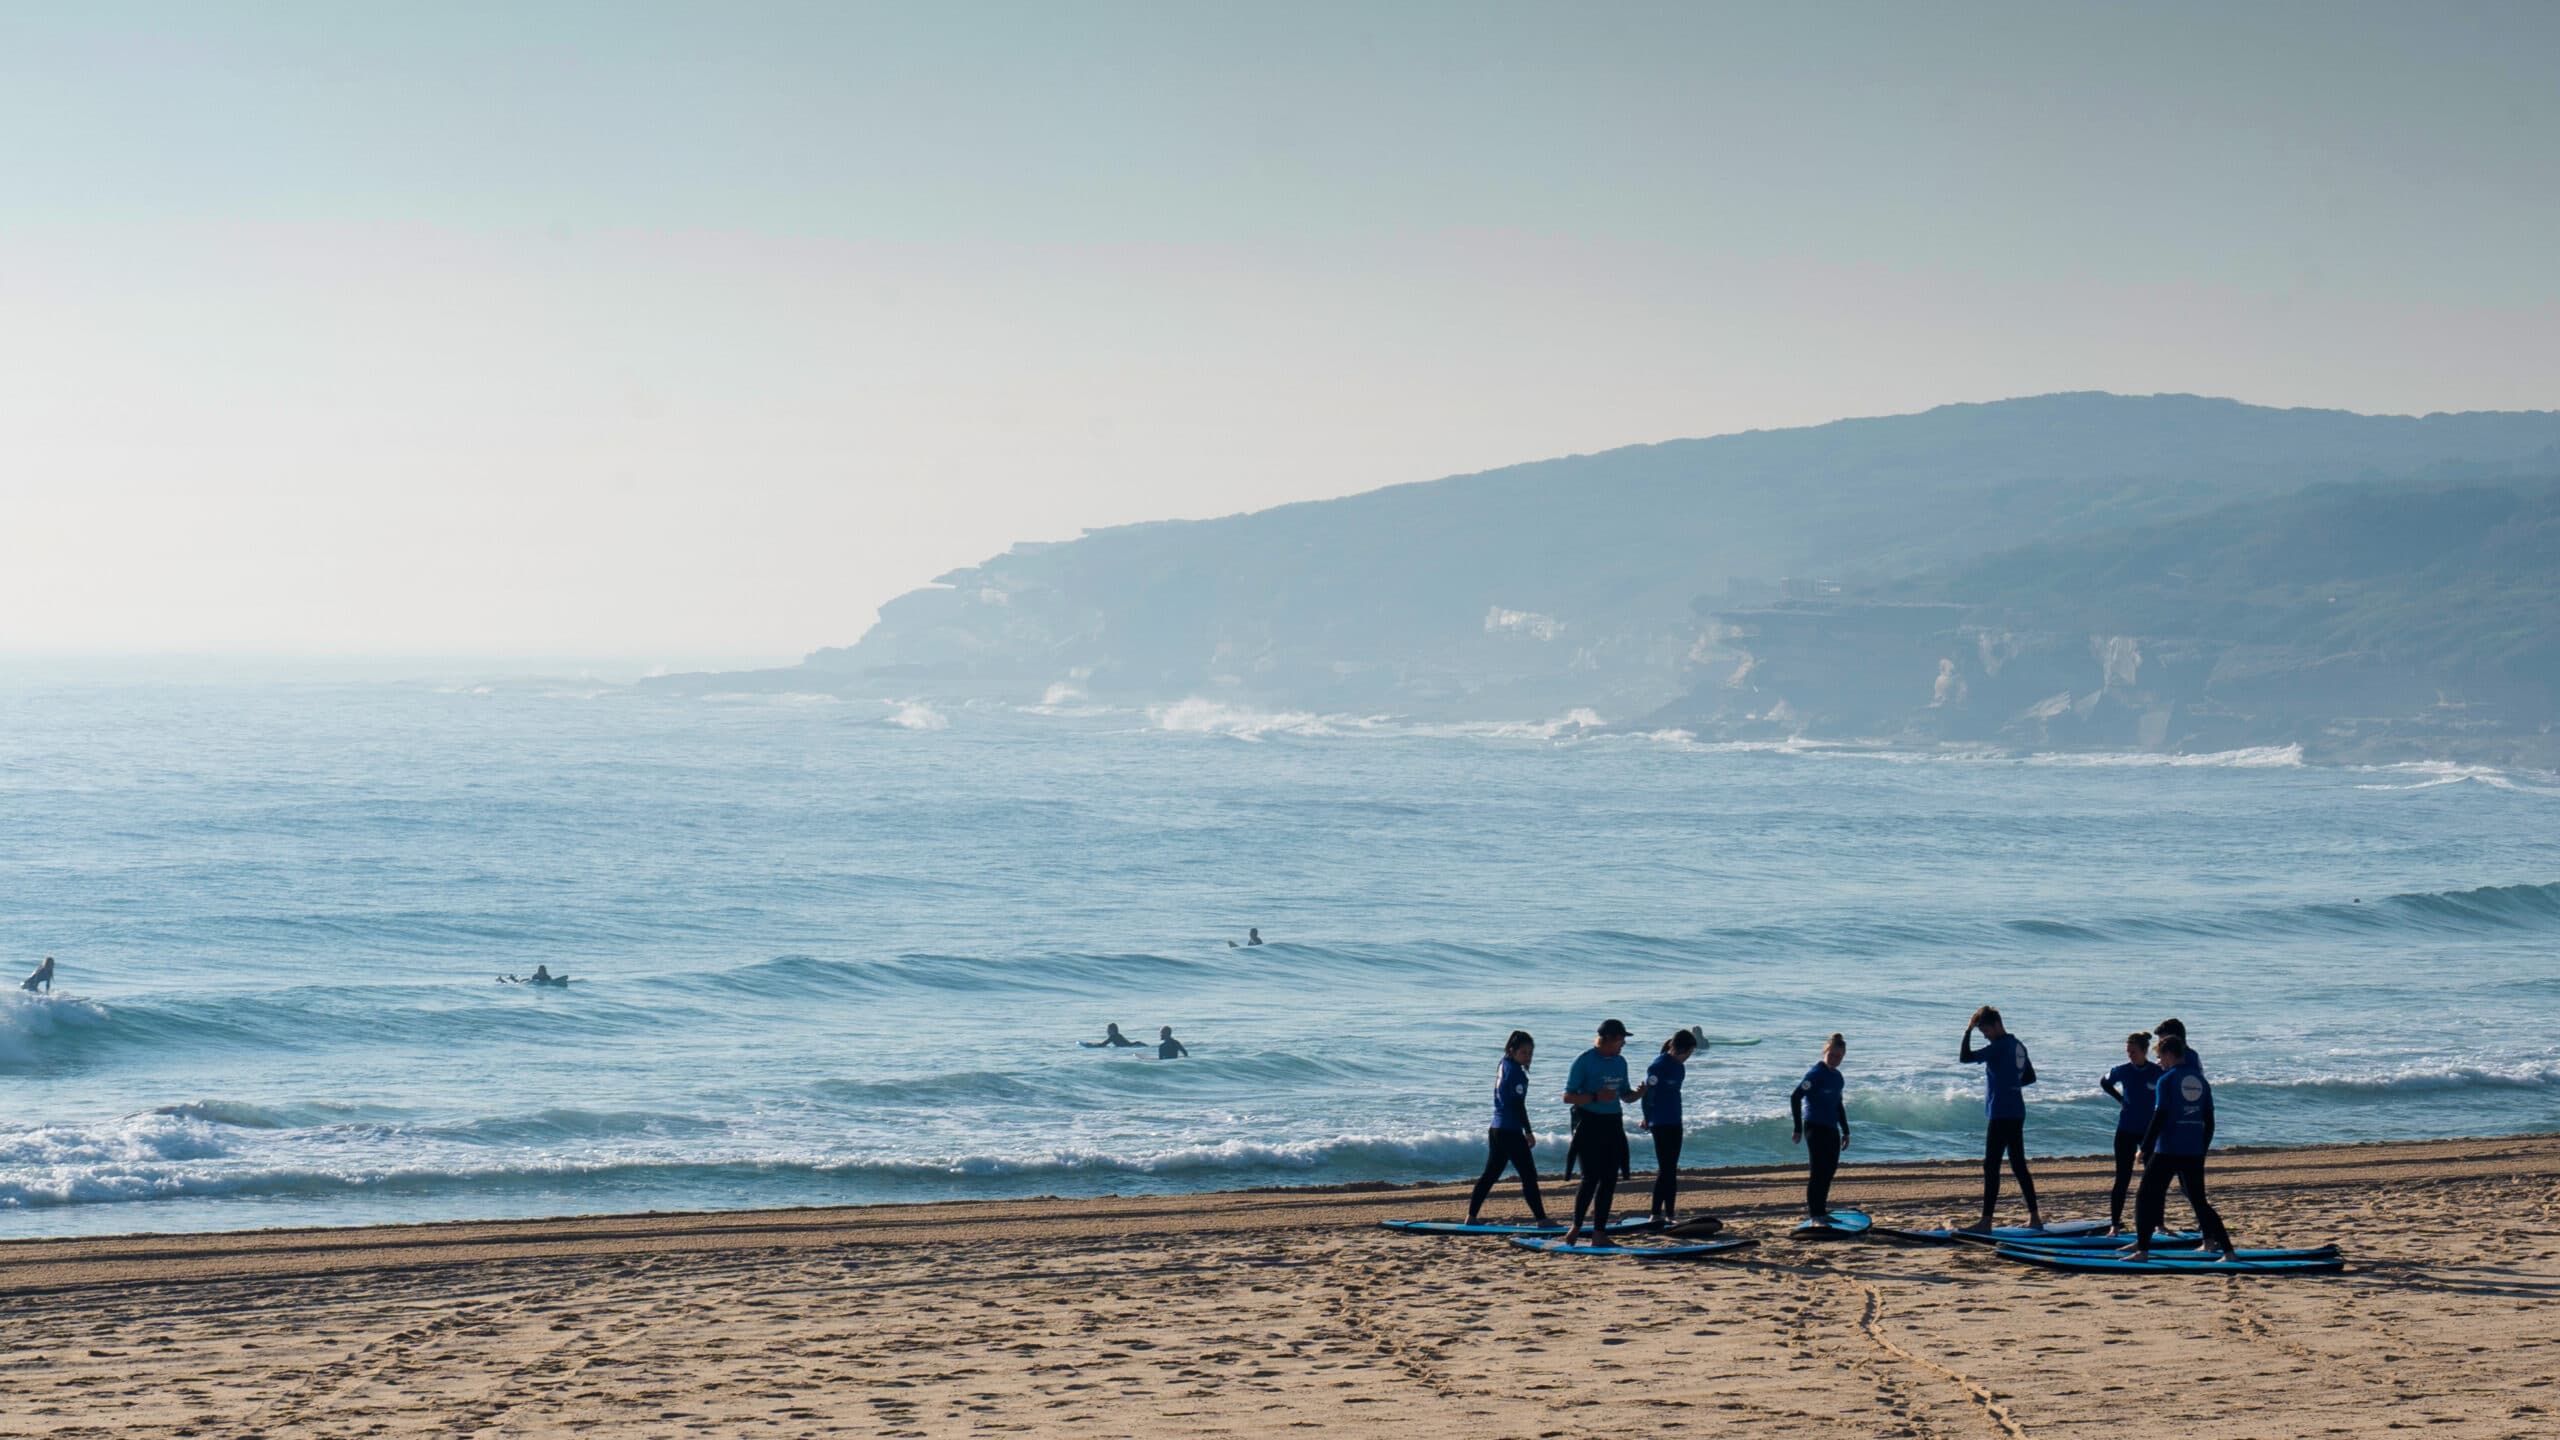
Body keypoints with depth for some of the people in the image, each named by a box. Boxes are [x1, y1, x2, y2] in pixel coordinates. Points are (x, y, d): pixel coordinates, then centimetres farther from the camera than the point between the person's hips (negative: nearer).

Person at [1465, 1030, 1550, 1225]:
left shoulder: (1502, 1065, 9)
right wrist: (1528, 1132, -13)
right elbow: (1518, 1105, -16)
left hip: (1496, 1128, 9)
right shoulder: (1516, 1072, -16)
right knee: (1529, 1175, -4)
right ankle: (1541, 1218, -2)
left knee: (1490, 1174, 14)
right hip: (1510, 1131, -9)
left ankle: (1471, 1216, 15)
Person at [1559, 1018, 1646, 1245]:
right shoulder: (1584, 1061, -8)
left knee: (1609, 1180, 4)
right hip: (1589, 1124, -7)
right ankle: (1576, 1226, 7)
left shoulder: (1620, 1062, 12)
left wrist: (1637, 1094, -1)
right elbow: (1568, 1097, -10)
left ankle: (1599, 1233, 8)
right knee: (1591, 1178, -10)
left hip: (1613, 1124, 7)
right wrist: (1596, 1097, -23)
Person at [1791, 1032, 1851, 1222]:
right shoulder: (1815, 1074, -12)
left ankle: (1820, 1211, 21)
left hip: (1831, 1128, 8)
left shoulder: (1837, 1077, 13)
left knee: (1829, 1170, 11)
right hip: (1815, 1127, -8)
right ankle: (1814, 1213, -3)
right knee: (1818, 1171, -8)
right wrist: (1798, 1128, -17)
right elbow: (1795, 1097, -16)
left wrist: (1845, 1131, 24)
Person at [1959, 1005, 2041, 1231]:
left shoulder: (1999, 1047, -15)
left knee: (1991, 1166, -8)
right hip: (2016, 1113, 9)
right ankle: (2034, 1217, 15)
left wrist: (1968, 1031, -10)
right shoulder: (2018, 1046, 13)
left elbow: (1965, 1057, -20)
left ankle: (1986, 1221, -10)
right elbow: (2030, 1077, 25)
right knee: (2019, 1165, 13)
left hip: (2001, 1113, -9)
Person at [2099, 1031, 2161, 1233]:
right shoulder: (2123, 1071, -4)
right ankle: (2114, 1224, 1)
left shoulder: (2158, 1073, -8)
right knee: (2122, 1179, -2)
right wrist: (2121, 1099, 6)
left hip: (2150, 1131, 0)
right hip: (2126, 1132, 0)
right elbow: (2104, 1083, 16)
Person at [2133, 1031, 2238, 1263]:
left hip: (2167, 1151, -6)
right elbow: (2209, 1120, 14)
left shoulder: (2166, 1080, -8)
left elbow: (2159, 1118, -13)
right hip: (2194, 1152, 6)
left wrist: (2145, 1149, -8)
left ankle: (2143, 1250, -2)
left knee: (2147, 1198, 3)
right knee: (2199, 1201, 12)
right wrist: (2202, 1150, 22)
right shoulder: (2200, 1080, 12)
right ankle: (2227, 1250, 5)